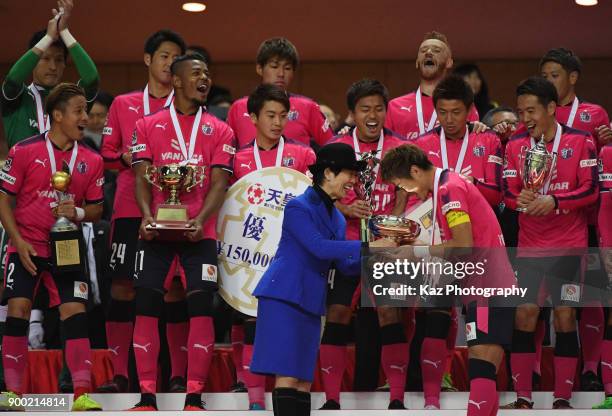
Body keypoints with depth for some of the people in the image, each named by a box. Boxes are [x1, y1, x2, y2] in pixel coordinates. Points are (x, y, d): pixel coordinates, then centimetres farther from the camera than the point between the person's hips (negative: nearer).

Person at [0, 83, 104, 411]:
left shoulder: (91, 161, 5)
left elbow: (96, 209, 11)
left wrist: (77, 212, -12)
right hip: (27, 246, -2)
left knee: (75, 312, -8)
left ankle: (82, 394, -8)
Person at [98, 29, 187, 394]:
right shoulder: (123, 105, 13)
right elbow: (107, 153, 14)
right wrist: (125, 158, -6)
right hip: (130, 208, 1)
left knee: (174, 287, -2)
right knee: (123, 284, -2)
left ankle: (179, 375, 3)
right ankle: (119, 374, 3)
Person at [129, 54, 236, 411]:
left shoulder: (220, 131, 9)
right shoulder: (149, 126, 10)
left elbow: (218, 183, 0)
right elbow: (142, 177, 4)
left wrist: (200, 220, -17)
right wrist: (147, 216, -14)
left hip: (199, 231, 0)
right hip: (157, 230, 0)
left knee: (201, 307, -8)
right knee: (147, 307, -4)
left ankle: (195, 397, -3)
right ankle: (147, 397, 2)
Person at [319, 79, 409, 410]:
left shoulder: (399, 148, 2)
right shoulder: (336, 147, 2)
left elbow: (405, 195, 0)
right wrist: (347, 209, -18)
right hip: (345, 242, 0)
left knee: (390, 311, -7)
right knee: (337, 312, -3)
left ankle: (397, 398, -1)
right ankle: (331, 398, 5)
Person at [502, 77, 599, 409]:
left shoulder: (580, 141, -4)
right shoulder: (515, 146, 5)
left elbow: (591, 189, -9)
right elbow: (508, 191, 3)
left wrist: (554, 201, -24)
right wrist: (519, 199, -20)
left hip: (569, 244, -2)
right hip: (529, 245, 2)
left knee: (565, 315, -2)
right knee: (524, 313, -2)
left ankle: (563, 399, 6)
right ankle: (523, 397, 6)